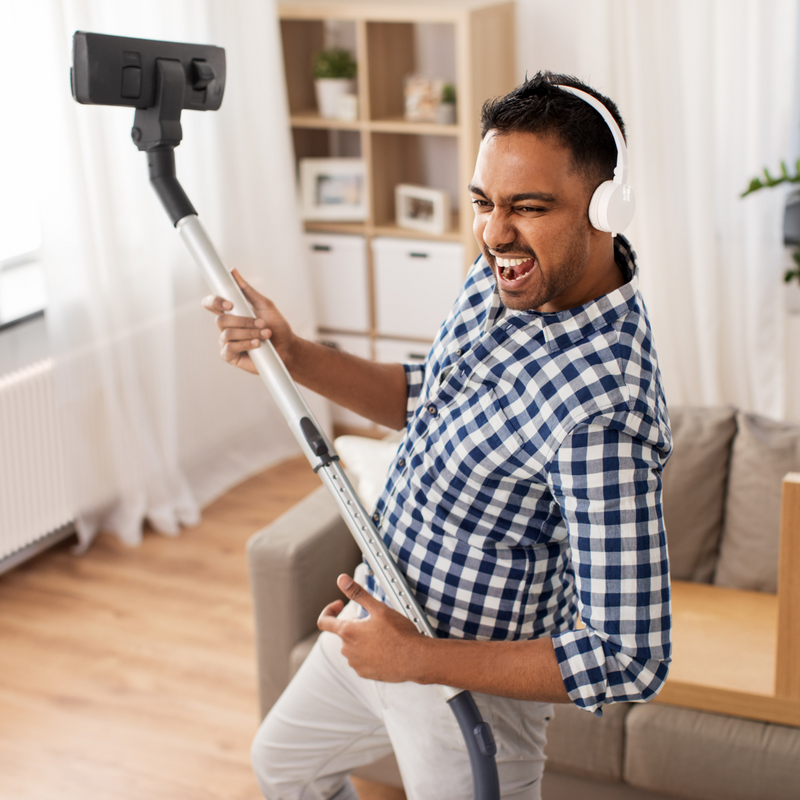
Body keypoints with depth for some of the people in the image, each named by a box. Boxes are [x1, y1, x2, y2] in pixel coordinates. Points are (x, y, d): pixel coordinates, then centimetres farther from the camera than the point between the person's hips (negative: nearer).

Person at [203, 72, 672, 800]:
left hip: (471, 685, -9)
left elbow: (630, 661, -35)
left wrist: (419, 658, -30)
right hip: (381, 612, 9)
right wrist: (293, 354, -5)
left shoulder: (604, 409, -37)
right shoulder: (504, 275, -9)